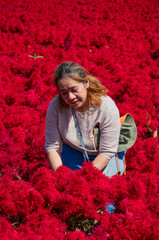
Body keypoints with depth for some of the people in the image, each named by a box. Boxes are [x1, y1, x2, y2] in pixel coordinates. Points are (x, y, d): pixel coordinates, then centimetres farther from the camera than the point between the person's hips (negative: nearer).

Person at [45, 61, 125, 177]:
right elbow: (52, 146, -16)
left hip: (99, 156, -1)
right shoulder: (55, 106, -22)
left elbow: (107, 152, -23)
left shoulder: (107, 108, -29)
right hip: (73, 151, 1)